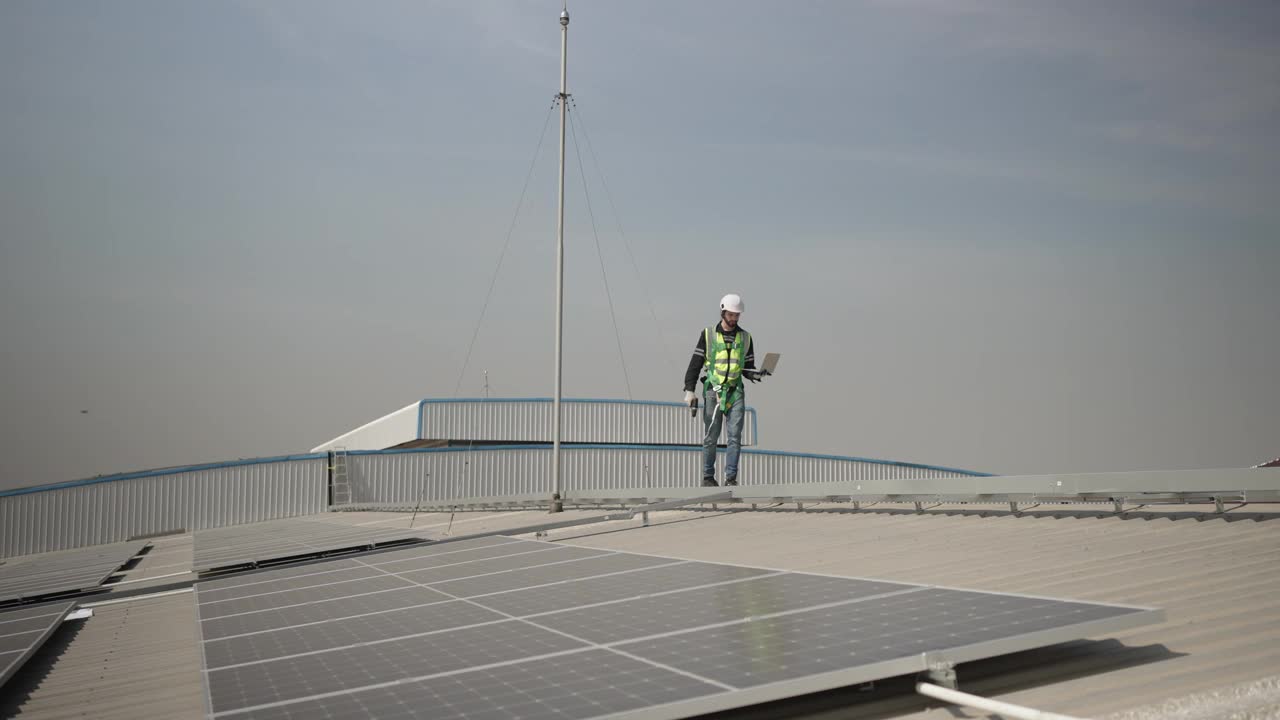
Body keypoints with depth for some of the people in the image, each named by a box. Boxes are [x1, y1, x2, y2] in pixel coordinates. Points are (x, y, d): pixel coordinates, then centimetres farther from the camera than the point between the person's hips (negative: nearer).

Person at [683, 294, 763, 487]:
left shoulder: (745, 337, 11)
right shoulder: (708, 335, 3)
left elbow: (747, 367, 13)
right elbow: (695, 363, 3)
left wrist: (755, 375, -10)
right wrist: (689, 390, -4)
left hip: (736, 392, 2)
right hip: (713, 391, -2)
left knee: (735, 435, -5)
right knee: (711, 437, 2)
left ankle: (731, 478, 0)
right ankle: (708, 477, 12)